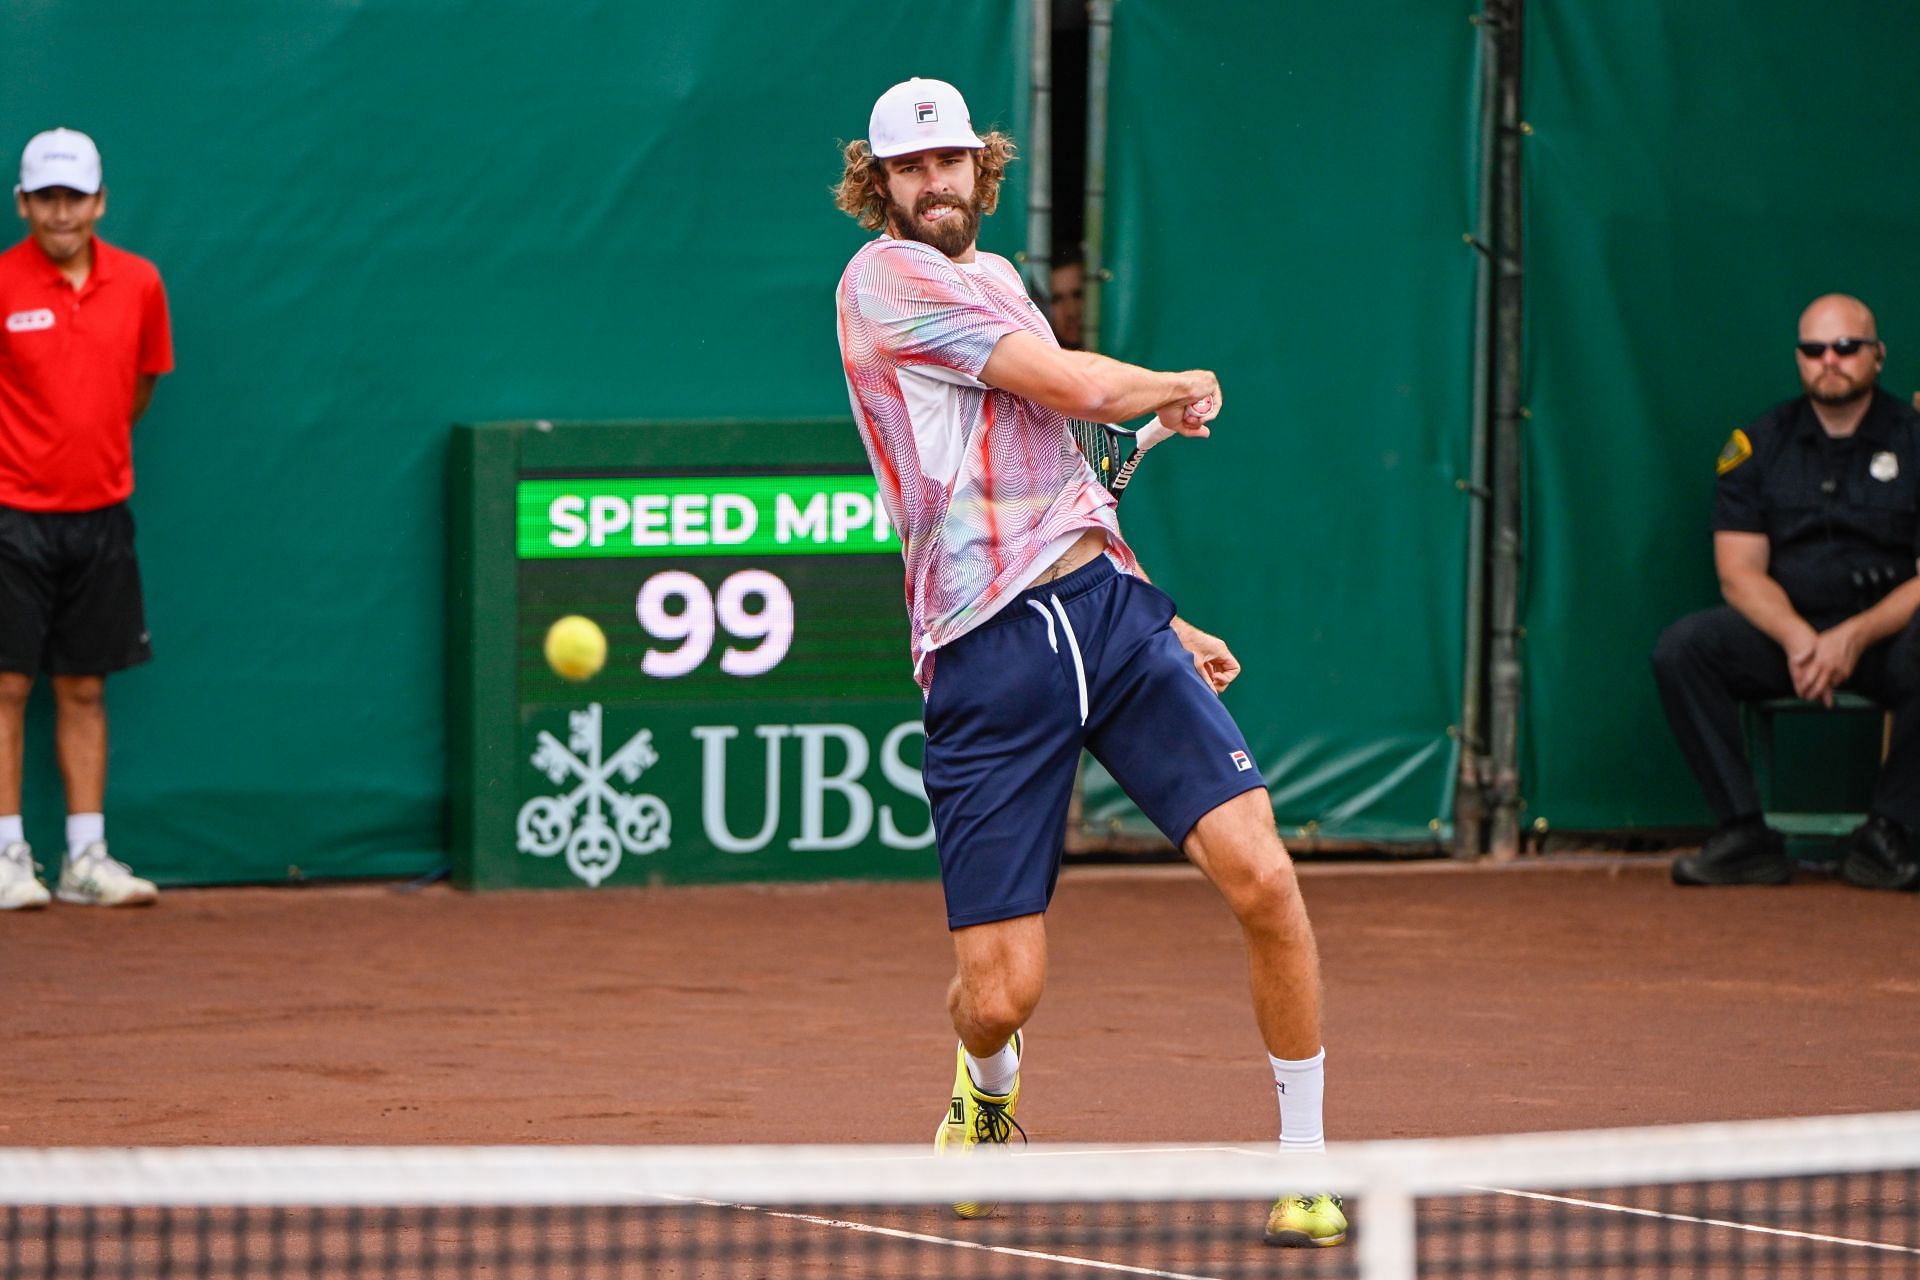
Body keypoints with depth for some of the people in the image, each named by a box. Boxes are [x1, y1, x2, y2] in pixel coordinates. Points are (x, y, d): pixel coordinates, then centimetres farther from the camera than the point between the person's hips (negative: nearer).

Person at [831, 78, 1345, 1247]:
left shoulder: (995, 281, 22)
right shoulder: (887, 278, -5)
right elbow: (1077, 386, -9)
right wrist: (1182, 389, 11)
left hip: (1111, 604, 6)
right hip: (987, 658, -6)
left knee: (1262, 875, -13)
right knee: (1000, 997, -8)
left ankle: (1306, 1164, 1)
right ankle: (989, 1090, 31)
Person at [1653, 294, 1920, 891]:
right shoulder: (1759, 444, 6)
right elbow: (1739, 571, 1)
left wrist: (1854, 637, -23)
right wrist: (1797, 639, -20)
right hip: (1783, 626, 2)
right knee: (1681, 648, -24)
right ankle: (1744, 834, -22)